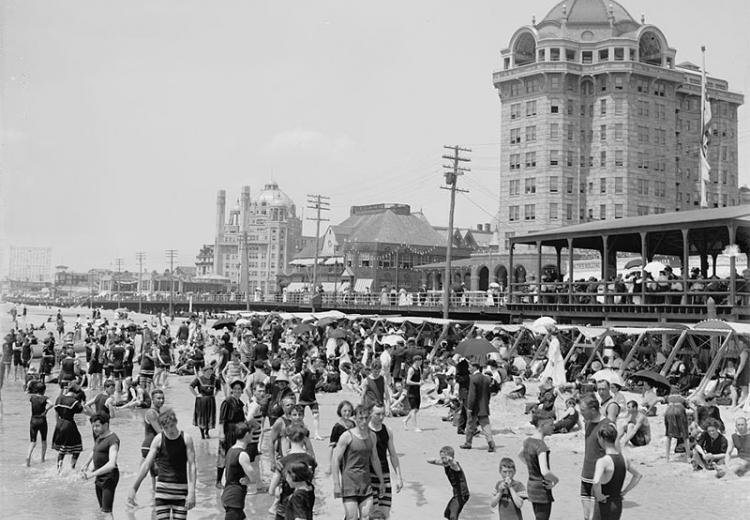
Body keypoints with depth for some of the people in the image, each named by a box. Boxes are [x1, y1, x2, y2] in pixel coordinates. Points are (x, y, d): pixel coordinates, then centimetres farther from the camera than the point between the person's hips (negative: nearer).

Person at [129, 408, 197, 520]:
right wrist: (133, 488, -1)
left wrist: (191, 492, -13)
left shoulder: (186, 439, -5)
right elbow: (146, 464, 1)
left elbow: (192, 466, -6)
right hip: (162, 487, 1)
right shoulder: (158, 439, -2)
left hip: (181, 489, -1)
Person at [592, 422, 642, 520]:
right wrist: (624, 492, 14)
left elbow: (596, 482, -38)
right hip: (618, 504, 8)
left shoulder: (602, 461, -22)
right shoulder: (624, 458, 3)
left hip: (605, 506, -8)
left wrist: (599, 496, -20)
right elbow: (638, 475, 18)